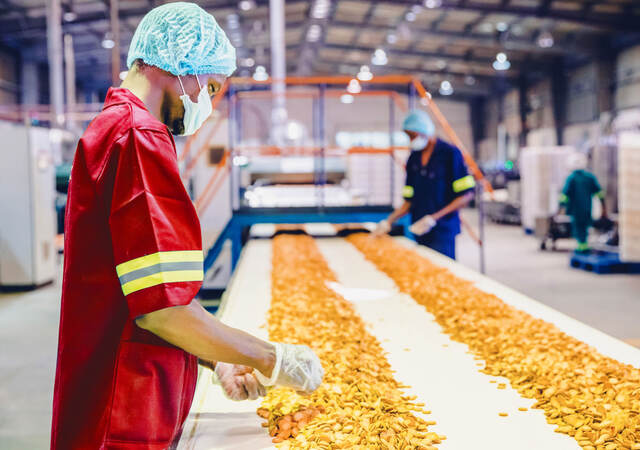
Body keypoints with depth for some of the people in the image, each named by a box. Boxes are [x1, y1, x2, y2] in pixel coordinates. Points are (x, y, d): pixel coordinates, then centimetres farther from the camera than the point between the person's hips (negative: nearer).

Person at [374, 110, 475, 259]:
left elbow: (467, 194, -8)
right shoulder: (413, 158, 14)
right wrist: (389, 221, 4)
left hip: (443, 230, -5)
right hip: (420, 230, 5)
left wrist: (433, 218, -15)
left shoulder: (450, 153, -3)